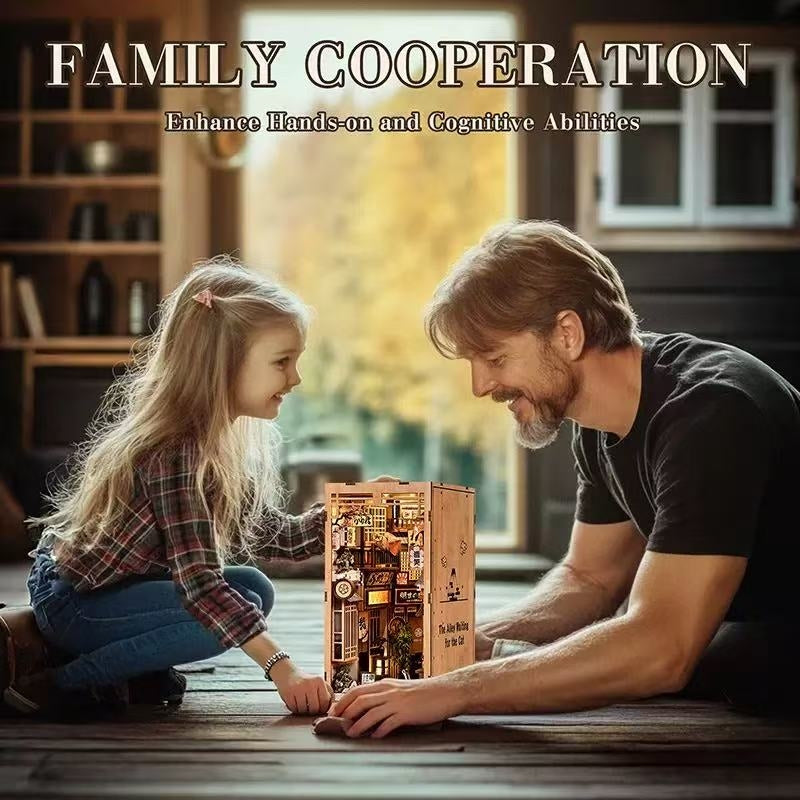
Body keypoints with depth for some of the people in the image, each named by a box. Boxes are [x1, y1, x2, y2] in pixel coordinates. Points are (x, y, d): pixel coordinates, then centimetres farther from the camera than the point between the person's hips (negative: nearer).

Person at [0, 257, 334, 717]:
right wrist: (281, 668, -33)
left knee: (252, 589, 12)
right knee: (247, 598, -21)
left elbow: (281, 537, 7)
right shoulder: (180, 452, -25)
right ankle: (56, 682, -13)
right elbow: (200, 584, -30)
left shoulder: (220, 440, 4)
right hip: (72, 598, -10)